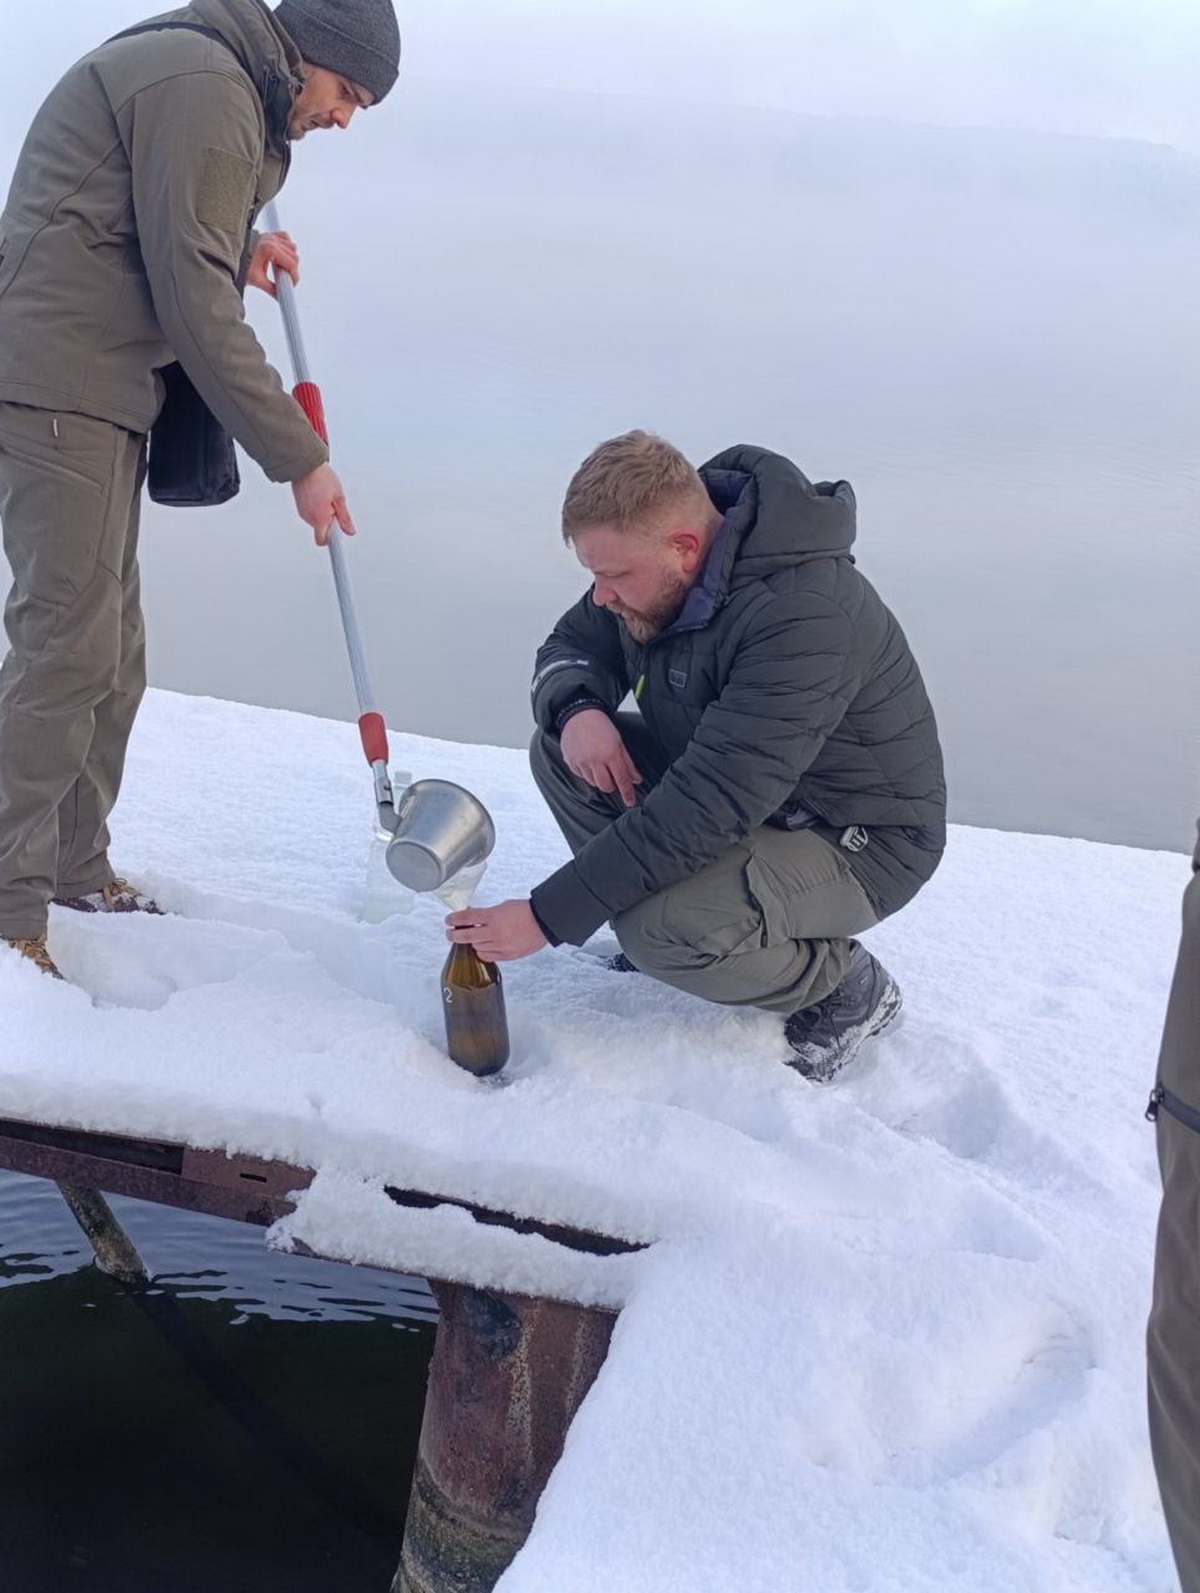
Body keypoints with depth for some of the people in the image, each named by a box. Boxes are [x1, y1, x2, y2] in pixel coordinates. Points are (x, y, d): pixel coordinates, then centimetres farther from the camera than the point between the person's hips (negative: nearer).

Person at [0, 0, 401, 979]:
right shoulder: (207, 89, -13)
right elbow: (199, 311, -18)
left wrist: (237, 252, 9)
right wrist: (300, 460, -15)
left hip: (100, 392, 11)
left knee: (111, 651, 11)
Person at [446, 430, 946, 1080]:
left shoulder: (803, 618, -35)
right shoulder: (654, 569, -8)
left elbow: (706, 809, -38)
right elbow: (570, 647, 6)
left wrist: (548, 916, -35)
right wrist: (576, 709, -21)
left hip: (860, 840, -8)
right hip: (734, 787, 8)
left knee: (665, 933, -31)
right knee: (560, 751, -6)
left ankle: (848, 987, -4)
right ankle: (660, 918, 6)